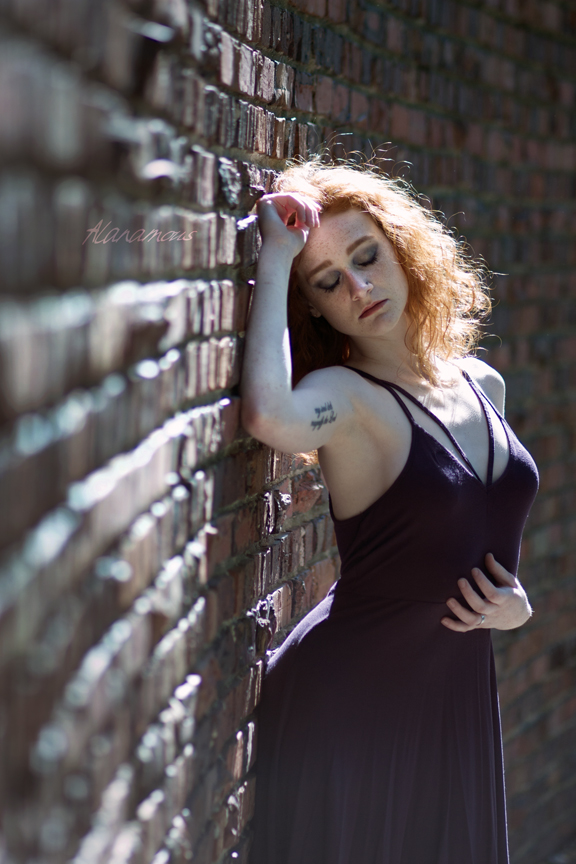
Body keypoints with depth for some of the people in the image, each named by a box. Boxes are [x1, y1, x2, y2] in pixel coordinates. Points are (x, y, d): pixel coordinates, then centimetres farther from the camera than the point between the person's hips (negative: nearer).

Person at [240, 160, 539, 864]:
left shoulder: (482, 385, 7)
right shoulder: (346, 396, -12)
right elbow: (269, 416, -38)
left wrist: (514, 605, 0)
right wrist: (276, 258, -26)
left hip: (458, 699, 6)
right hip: (347, 698, -6)